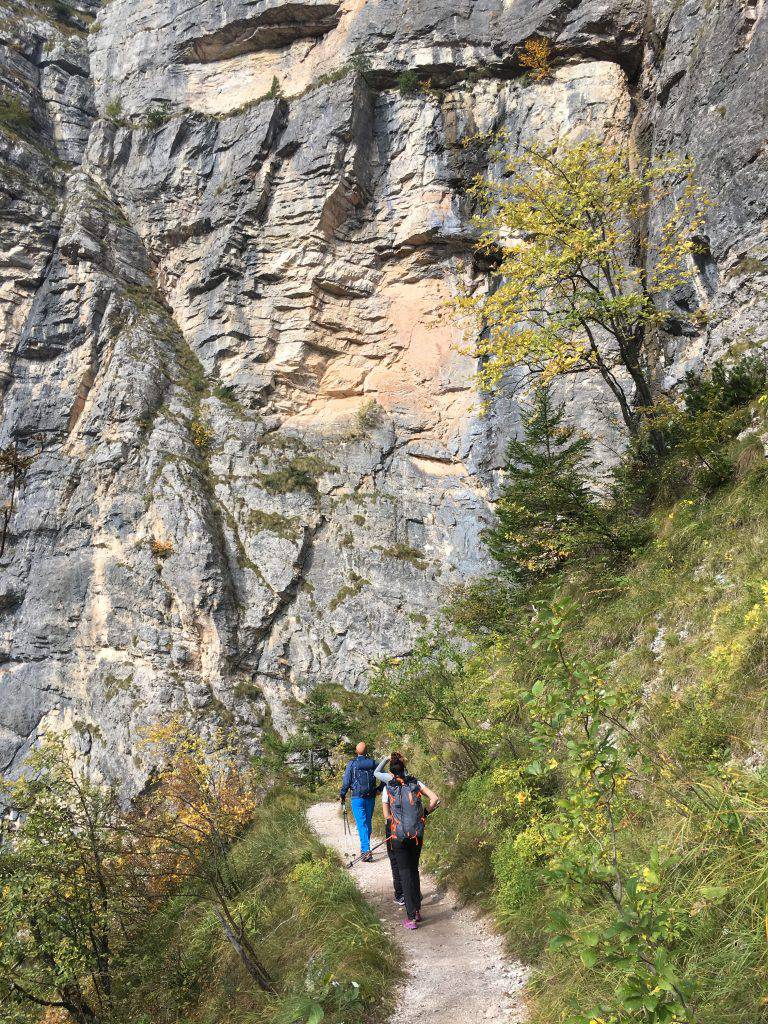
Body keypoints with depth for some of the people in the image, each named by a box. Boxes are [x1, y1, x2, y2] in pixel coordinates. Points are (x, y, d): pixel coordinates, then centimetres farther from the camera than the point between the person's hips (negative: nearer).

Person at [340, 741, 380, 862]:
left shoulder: (352, 764, -7)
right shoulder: (373, 763, 2)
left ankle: (366, 850, -18)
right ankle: (365, 847, 28)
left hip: (357, 798, -3)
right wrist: (379, 789, 15)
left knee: (361, 824, -6)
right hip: (370, 798, 3)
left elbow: (346, 781, -5)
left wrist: (343, 796, 7)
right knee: (368, 822, 17)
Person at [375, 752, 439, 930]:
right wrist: (425, 813, 10)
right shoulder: (416, 783, 3)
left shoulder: (388, 788, 1)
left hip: (398, 835, -2)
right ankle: (417, 910, 23)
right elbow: (435, 799, -3)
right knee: (414, 870, 20)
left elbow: (387, 815, 3)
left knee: (405, 873, 4)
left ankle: (411, 918, -1)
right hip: (417, 834, 2)